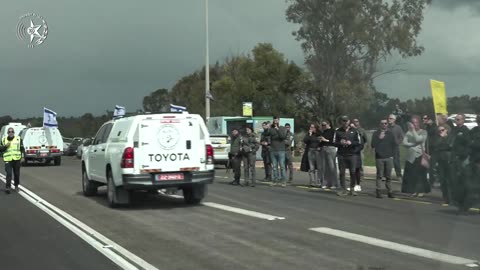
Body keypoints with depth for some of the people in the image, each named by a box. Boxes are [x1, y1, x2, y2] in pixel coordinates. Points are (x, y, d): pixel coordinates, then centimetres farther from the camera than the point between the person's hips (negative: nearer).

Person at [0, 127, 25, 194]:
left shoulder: (19, 139, 5)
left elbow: (22, 149, 4)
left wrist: (23, 157, -7)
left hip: (17, 159, 1)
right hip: (8, 160, 0)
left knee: (17, 174, 9)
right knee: (9, 174, -12)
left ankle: (16, 185, 26)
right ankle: (7, 187, -12)